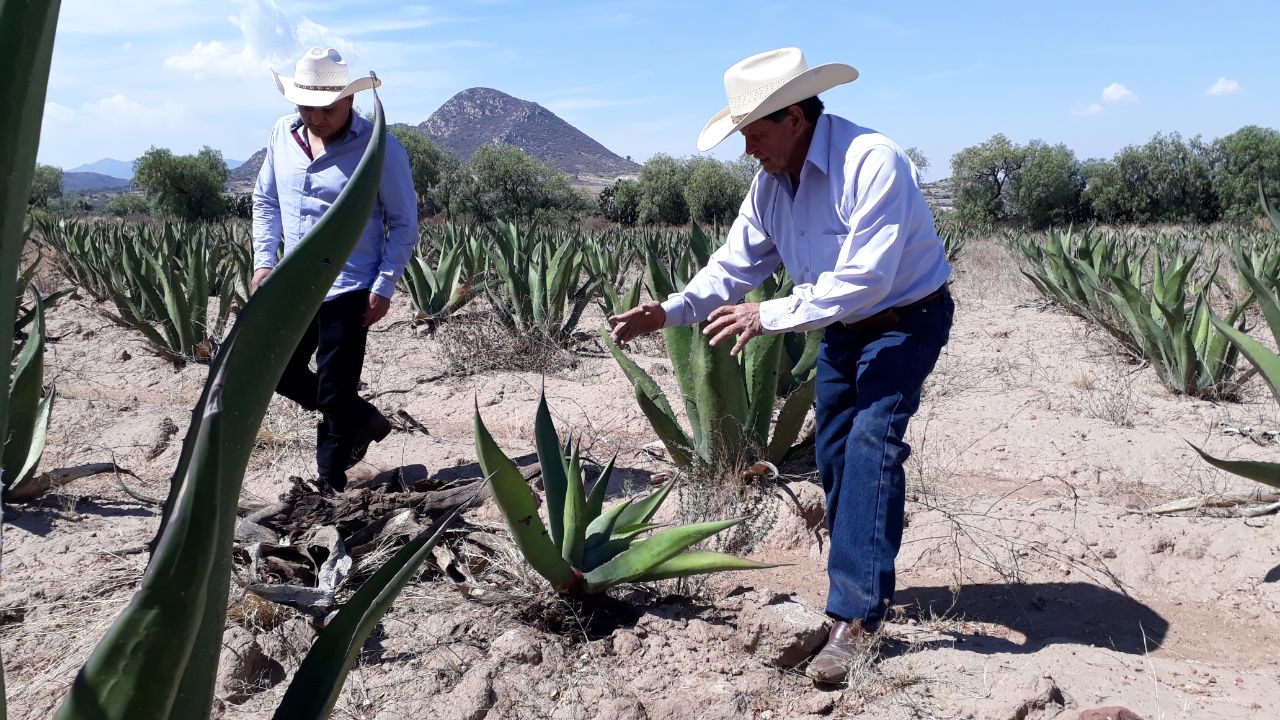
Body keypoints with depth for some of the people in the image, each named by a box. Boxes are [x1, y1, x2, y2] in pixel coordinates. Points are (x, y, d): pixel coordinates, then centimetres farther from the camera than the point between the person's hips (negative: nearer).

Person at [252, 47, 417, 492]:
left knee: (335, 396, 0)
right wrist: (263, 259, 4)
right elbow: (265, 199, 15)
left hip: (349, 291, -6)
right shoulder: (283, 134, 2)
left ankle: (329, 484, 19)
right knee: (276, 372, 14)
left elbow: (404, 223, -8)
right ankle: (362, 420, 33)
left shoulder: (379, 148, -13)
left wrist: (384, 287, -13)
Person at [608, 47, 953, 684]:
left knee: (872, 441, -23)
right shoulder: (772, 181, -4)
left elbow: (863, 280, -34)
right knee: (834, 456, 10)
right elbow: (734, 265, -1)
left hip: (905, 320, -8)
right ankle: (865, 585, 29)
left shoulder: (872, 163, -30)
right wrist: (669, 312, -14)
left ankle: (854, 619, -19)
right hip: (842, 327, 8)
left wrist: (768, 317, -32)